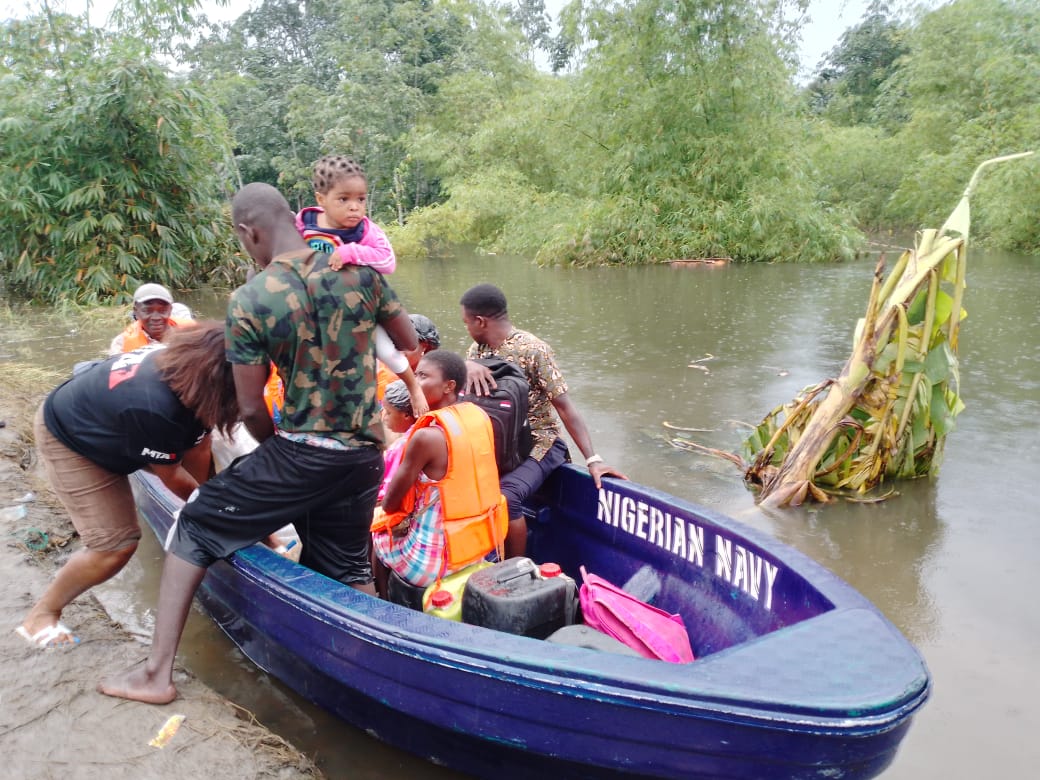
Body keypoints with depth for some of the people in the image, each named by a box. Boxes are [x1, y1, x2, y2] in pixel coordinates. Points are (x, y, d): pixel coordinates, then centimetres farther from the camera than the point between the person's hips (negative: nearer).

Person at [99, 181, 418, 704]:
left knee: (196, 527, 15)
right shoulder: (359, 270, -2)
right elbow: (410, 344, 9)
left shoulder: (248, 302, -10)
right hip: (364, 458, 4)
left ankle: (157, 673, 18)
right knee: (347, 571, 21)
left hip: (298, 452, -4)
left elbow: (251, 410, -6)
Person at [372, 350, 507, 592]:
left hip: (436, 556, -7)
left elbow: (391, 502, -11)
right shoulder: (479, 416, -2)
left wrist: (382, 510, 9)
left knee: (369, 526, 19)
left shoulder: (427, 436, -23)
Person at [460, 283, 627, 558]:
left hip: (536, 445, -6)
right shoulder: (478, 348, 6)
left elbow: (565, 407, -17)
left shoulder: (532, 350, -15)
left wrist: (593, 459, -22)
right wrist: (467, 365, -30)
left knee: (504, 497, -30)